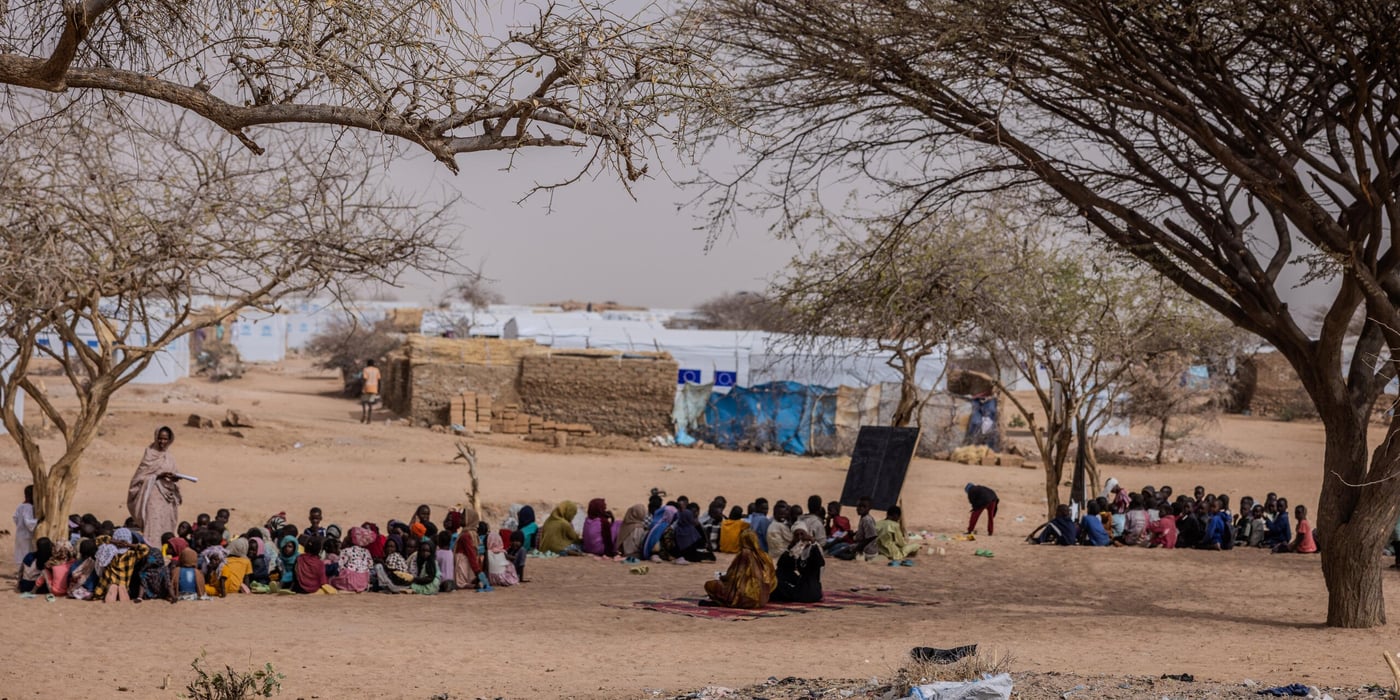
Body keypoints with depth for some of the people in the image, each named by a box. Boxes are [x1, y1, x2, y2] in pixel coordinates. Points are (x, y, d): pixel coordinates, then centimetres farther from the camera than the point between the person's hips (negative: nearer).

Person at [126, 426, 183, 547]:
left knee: (166, 526, 5)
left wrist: (174, 478, -4)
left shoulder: (170, 457, 14)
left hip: (166, 496, 6)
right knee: (153, 525, -14)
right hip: (153, 495, -6)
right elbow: (142, 474, -8)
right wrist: (160, 475, -18)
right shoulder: (150, 454, -2)